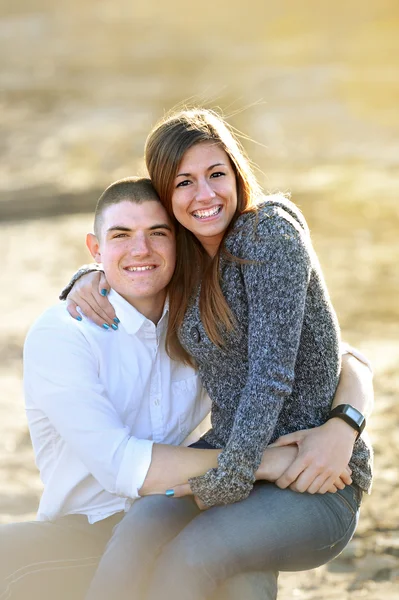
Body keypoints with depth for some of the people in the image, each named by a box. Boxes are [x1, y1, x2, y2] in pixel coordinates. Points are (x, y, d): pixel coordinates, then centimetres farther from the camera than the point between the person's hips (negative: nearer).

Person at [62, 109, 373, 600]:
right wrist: (87, 281, 5)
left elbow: (272, 372, -19)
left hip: (315, 485, -6)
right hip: (228, 455, 6)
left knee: (189, 556, -32)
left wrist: (230, 479, -19)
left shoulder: (270, 230, -13)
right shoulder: (185, 257, 8)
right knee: (128, 547, -23)